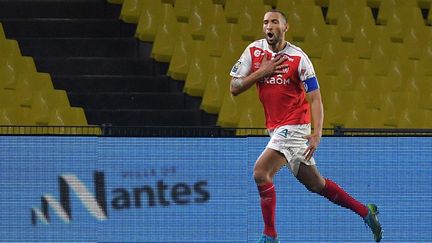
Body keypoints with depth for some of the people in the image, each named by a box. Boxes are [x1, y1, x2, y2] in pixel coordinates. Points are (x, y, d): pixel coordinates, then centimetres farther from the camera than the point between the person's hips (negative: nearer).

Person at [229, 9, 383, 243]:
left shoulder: (298, 57, -11)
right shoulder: (254, 51, 2)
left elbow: (315, 98, -13)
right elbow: (234, 88, 1)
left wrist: (317, 134, -24)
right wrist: (261, 72, -13)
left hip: (294, 126, -6)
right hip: (276, 128, 6)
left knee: (261, 172, -21)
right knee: (316, 184, 13)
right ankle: (366, 212, 27)